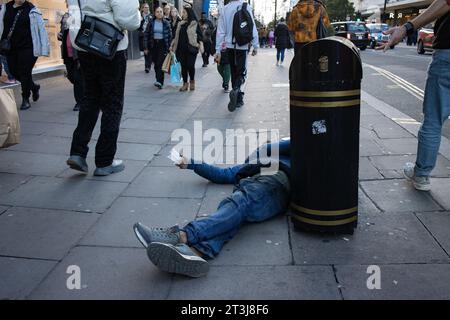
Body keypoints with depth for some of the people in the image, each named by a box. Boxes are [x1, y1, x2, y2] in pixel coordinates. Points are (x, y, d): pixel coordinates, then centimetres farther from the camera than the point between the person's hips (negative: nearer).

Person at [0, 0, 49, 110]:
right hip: (10, 48, 4)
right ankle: (34, 87, 33)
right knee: (14, 72, 9)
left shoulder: (32, 10, -4)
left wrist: (45, 48, -10)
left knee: (25, 72, -2)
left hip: (27, 48, -4)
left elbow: (41, 29, -5)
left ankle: (25, 99, 14)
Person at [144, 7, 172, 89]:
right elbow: (146, 35, 4)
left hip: (163, 45, -2)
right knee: (156, 64, 7)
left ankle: (160, 82, -21)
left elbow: (170, 35, 3)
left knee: (160, 63, -15)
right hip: (153, 45, 3)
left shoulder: (166, 23, 1)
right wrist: (146, 47, -1)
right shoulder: (151, 23, 2)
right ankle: (158, 80, 20)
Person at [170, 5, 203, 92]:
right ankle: (185, 83, 14)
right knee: (183, 66, 4)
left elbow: (199, 36, -4)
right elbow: (176, 36, 20)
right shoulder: (180, 24, 14)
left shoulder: (195, 24, -1)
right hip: (181, 49, 5)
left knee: (190, 66, -8)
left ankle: (192, 81, 16)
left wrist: (200, 46, -15)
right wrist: (172, 45, 17)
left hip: (191, 49, -5)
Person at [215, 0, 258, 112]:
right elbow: (253, 28, -7)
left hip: (230, 46, 3)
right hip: (242, 46, -3)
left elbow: (220, 31, 1)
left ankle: (238, 99, 20)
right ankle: (235, 90, -24)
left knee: (234, 72, 14)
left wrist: (218, 49, 6)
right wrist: (255, 45, 3)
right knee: (241, 72, 4)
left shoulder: (225, 9, 0)